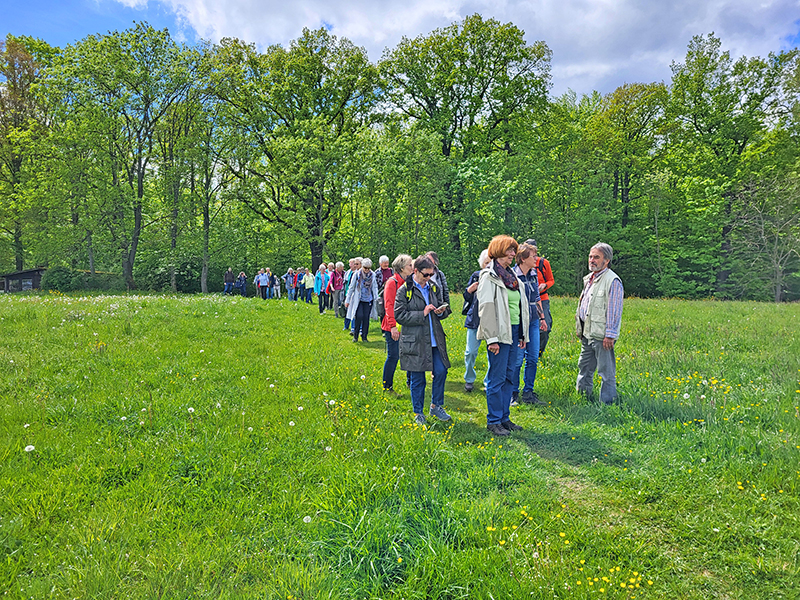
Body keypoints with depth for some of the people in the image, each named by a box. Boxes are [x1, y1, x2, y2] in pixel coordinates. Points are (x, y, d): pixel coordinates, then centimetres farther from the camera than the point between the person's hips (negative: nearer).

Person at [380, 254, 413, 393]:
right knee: (393, 356, -2)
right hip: (394, 328, -7)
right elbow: (389, 306, -15)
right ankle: (386, 387, 10)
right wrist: (393, 326, -20)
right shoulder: (392, 282, -11)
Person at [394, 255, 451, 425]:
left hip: (434, 339, 5)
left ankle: (436, 406, 23)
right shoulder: (404, 290, -6)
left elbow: (443, 312, 20)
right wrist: (422, 314, -18)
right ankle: (418, 413, 20)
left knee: (441, 371, 1)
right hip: (414, 341, -4)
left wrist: (441, 311, -4)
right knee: (417, 379, 4)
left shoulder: (435, 288, 10)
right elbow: (399, 315, -12)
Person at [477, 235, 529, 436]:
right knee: (497, 377, -3)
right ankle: (493, 421, 7)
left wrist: (523, 335, 17)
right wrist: (492, 339, -18)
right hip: (500, 333, -8)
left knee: (509, 376, 12)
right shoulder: (489, 277, -9)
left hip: (514, 332, 8)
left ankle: (504, 417, 22)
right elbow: (486, 309, -14)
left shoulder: (512, 276, 15)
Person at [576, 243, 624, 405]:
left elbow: (614, 310, -16)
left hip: (601, 335, -9)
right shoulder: (589, 279, 15)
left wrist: (610, 335, -19)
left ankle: (607, 403, 8)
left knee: (606, 372, 0)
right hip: (587, 333, 9)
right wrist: (579, 328, 21)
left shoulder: (612, 281, -13)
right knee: (584, 367, 19)